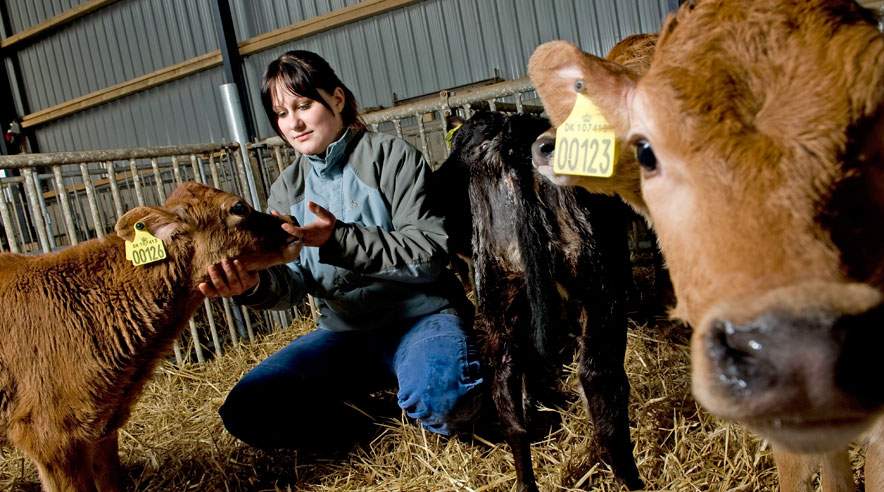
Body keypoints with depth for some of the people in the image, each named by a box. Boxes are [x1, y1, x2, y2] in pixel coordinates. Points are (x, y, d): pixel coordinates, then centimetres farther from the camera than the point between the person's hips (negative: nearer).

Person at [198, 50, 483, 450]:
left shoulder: (391, 155, -7)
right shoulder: (287, 190, 8)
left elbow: (430, 254, -16)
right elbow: (293, 282, -3)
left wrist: (338, 239, -28)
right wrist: (255, 284, -28)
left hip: (420, 316, -5)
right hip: (345, 332, 5)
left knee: (438, 396, -38)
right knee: (245, 412, -13)